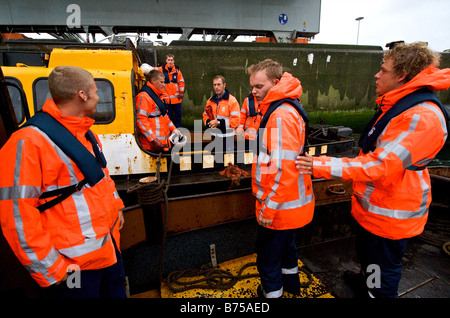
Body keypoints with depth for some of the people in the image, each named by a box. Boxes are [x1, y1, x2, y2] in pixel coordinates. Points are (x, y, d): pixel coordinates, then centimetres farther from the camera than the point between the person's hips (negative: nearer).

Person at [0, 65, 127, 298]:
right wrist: (49, 268, -16)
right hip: (75, 265, -8)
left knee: (116, 290, 25)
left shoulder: (86, 134, 6)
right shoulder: (28, 142, -21)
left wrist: (115, 205, 16)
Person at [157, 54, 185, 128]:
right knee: (169, 114, 5)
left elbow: (181, 81, 9)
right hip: (166, 97, -1)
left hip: (177, 98, 1)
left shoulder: (177, 70, 4)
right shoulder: (161, 69, 0)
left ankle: (178, 128, 18)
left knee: (178, 114, 7)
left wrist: (181, 92, 2)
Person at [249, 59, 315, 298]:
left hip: (280, 206, -11)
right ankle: (290, 285, 50)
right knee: (286, 245, 28)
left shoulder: (281, 115, -24)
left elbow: (283, 167, -29)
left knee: (267, 258, 8)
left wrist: (269, 207, -22)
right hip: (289, 203, 11)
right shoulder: (279, 109, 10)